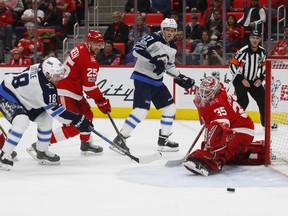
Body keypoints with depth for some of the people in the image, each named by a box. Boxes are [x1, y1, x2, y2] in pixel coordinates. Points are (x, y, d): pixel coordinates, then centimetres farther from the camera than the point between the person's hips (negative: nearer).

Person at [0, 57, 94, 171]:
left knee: (46, 119, 8)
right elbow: (54, 109, -28)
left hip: (21, 96, 10)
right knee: (22, 121, -33)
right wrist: (78, 120, -27)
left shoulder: (40, 68, -9)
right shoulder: (45, 87, -33)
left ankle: (41, 152, 22)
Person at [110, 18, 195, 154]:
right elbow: (136, 50, -25)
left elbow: (170, 66, 22)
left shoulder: (172, 47, 11)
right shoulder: (153, 38, -14)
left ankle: (163, 140, 19)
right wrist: (154, 59, -32)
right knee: (141, 110, -20)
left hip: (157, 81, 9)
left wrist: (182, 78, 14)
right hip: (142, 78, -9)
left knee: (170, 108, 9)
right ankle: (120, 139, -17)